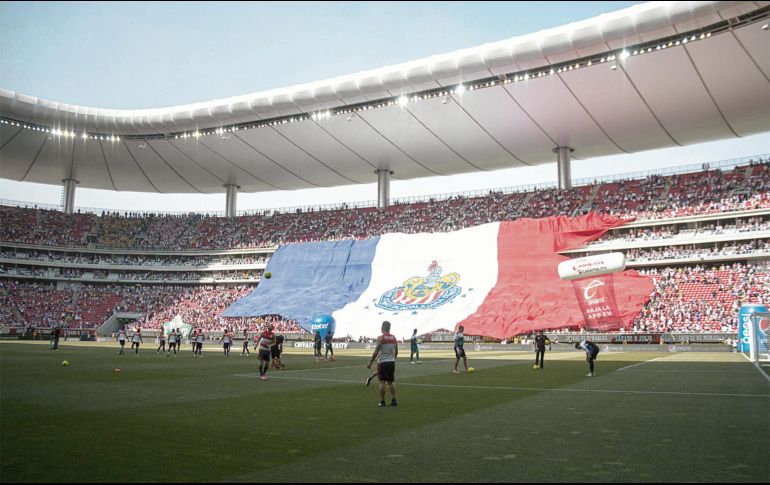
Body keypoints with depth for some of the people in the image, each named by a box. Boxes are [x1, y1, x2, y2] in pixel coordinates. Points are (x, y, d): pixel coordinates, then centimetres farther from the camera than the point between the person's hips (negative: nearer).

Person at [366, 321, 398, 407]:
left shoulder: (380, 338, -11)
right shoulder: (394, 338, 6)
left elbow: (376, 352, -12)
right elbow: (396, 352, 11)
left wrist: (370, 362, -4)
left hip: (382, 362, -5)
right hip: (392, 362, 5)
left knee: (382, 382, 1)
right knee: (391, 382, 13)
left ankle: (382, 401, 4)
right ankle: (394, 400, 10)